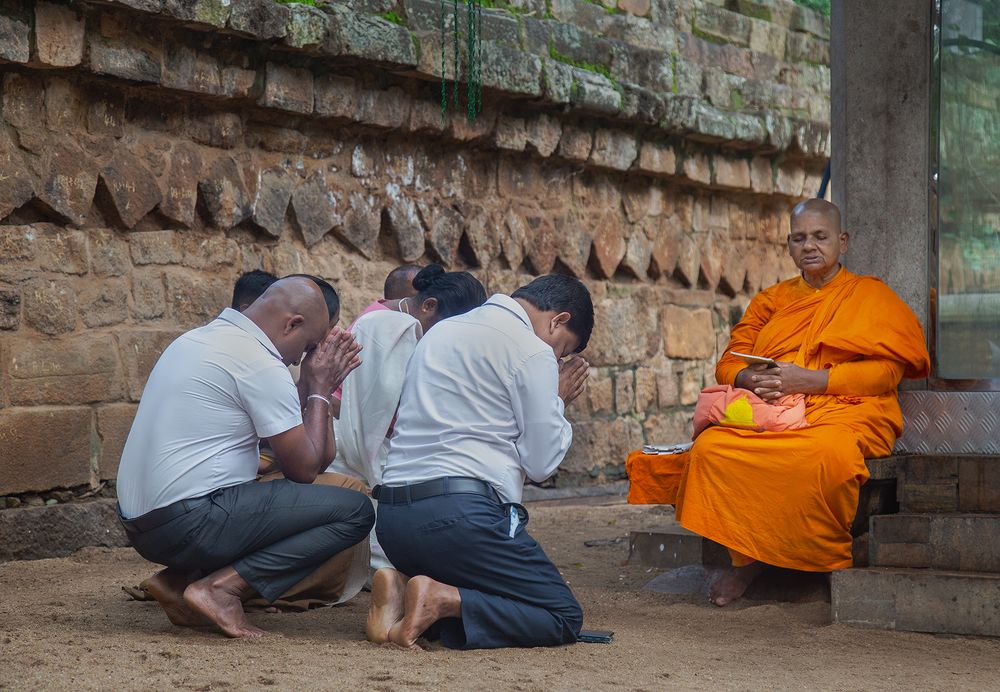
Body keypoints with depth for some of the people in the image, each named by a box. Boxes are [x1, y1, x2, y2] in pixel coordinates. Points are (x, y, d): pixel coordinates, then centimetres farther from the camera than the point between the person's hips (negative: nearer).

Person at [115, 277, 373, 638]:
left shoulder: (197, 339, 18)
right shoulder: (260, 363, -11)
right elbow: (304, 467, -7)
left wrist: (313, 388, 20)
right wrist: (318, 389, 4)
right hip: (190, 523, -10)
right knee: (355, 511, -8)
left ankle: (180, 579, 10)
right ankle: (221, 587, -13)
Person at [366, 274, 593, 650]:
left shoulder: (442, 331, 22)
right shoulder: (532, 353, -3)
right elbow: (540, 462, 0)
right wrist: (556, 401, 16)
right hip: (459, 511, -8)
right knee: (564, 618, 0)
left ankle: (400, 588, -2)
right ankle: (444, 601, -19)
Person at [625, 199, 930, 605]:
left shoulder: (870, 295, 12)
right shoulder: (771, 301, 25)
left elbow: (886, 370, -3)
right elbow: (727, 365, 19)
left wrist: (811, 380, -14)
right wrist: (752, 379, -7)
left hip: (844, 413, -4)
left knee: (827, 454, -40)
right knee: (709, 447, -27)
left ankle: (827, 561, -19)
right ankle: (745, 557, -18)